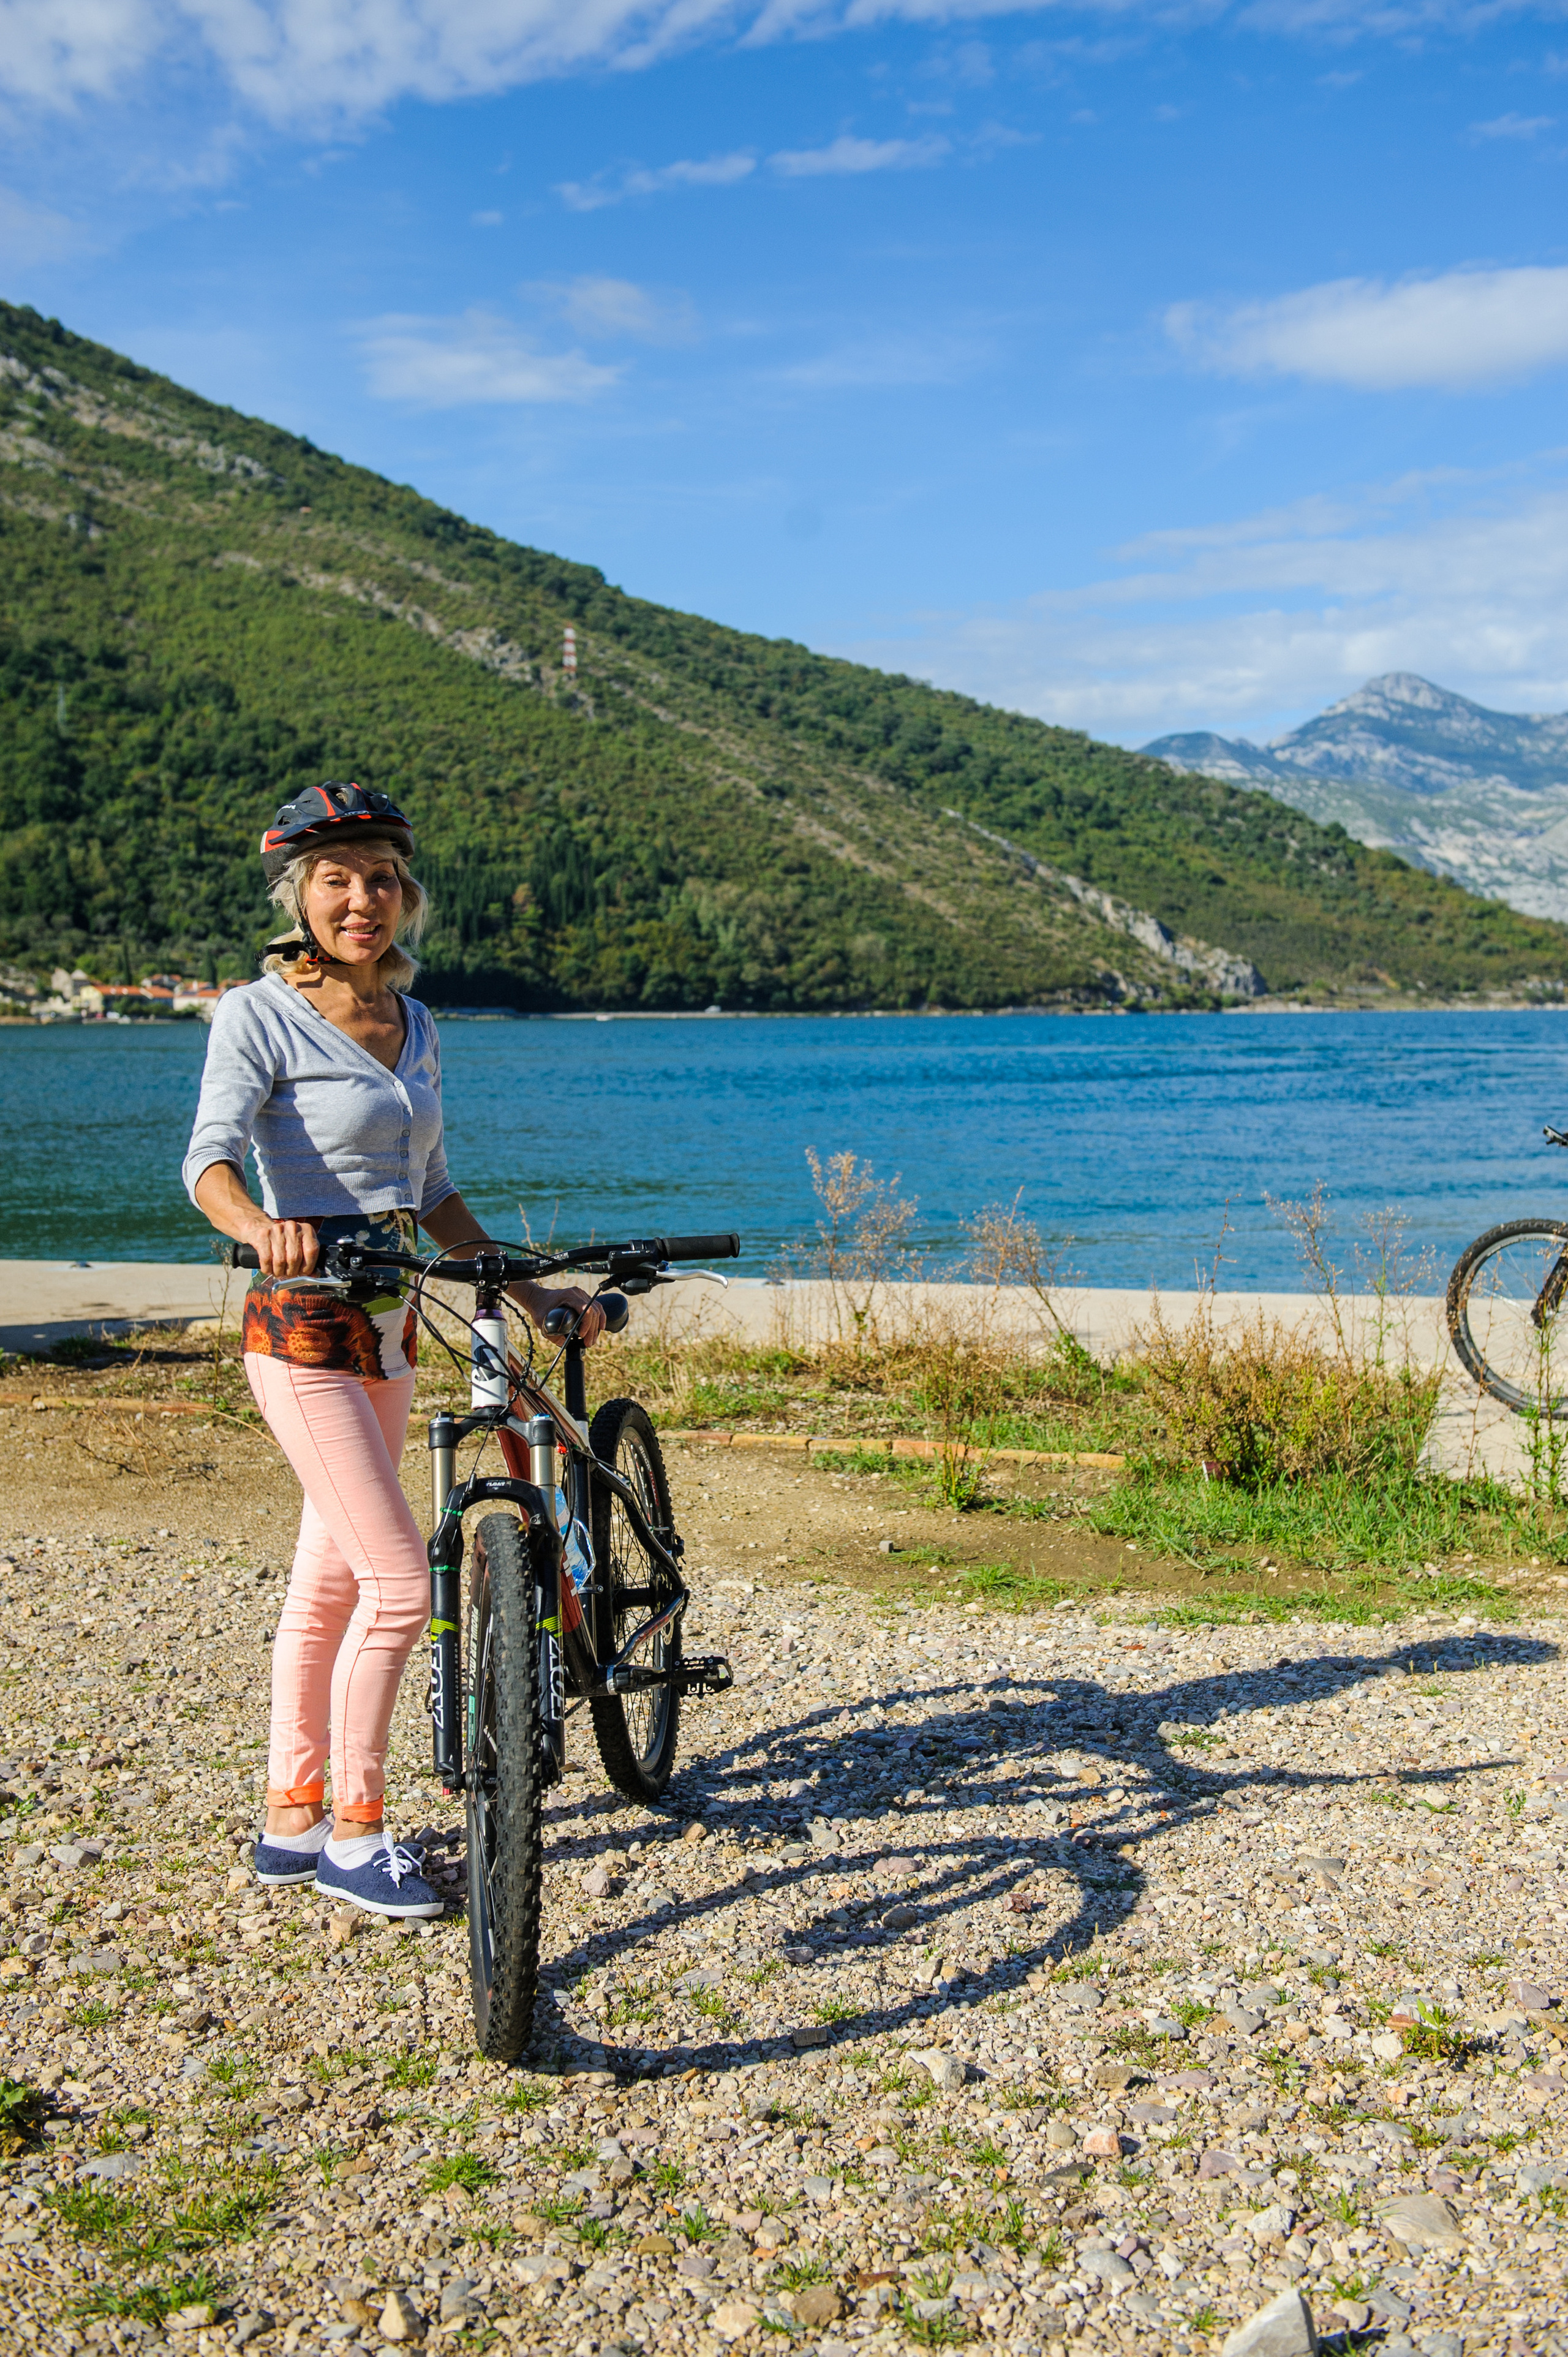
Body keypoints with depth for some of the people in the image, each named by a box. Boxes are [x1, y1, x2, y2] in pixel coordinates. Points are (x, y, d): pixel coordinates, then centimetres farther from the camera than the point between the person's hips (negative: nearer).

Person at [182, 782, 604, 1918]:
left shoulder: (416, 1028, 12)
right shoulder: (259, 1014, -9)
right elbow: (211, 1156, -24)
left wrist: (529, 1291, 13)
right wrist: (259, 1224, -45)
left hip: (388, 1325, 7)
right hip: (305, 1323, -7)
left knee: (330, 1582, 13)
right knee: (401, 1583, -9)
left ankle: (292, 1820, 26)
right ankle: (355, 1836, 7)